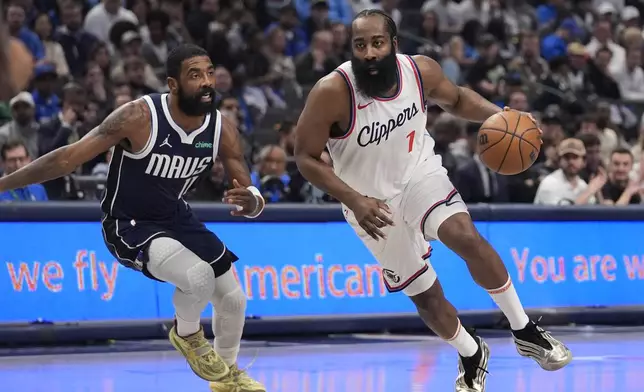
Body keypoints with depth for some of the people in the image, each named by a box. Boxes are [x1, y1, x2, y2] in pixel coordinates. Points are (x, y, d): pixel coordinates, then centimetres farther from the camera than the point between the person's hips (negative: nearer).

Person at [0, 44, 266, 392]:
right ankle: (187, 334, 4)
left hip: (175, 217, 7)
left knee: (234, 299, 10)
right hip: (128, 225, -6)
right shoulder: (140, 117, -29)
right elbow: (68, 158, -27)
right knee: (198, 275, -31)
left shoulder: (222, 130, -13)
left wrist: (250, 202, -33)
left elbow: (249, 192, -6)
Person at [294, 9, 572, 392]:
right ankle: (472, 355, 37)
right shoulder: (332, 92, -28)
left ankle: (525, 331, -12)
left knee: (466, 236, -28)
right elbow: (306, 157, -19)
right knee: (426, 295, 8)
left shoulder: (421, 70, -16)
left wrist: (498, 115, -13)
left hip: (420, 172, 1)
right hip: (373, 201, -1)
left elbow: (456, 99, 6)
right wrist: (355, 201, -30)